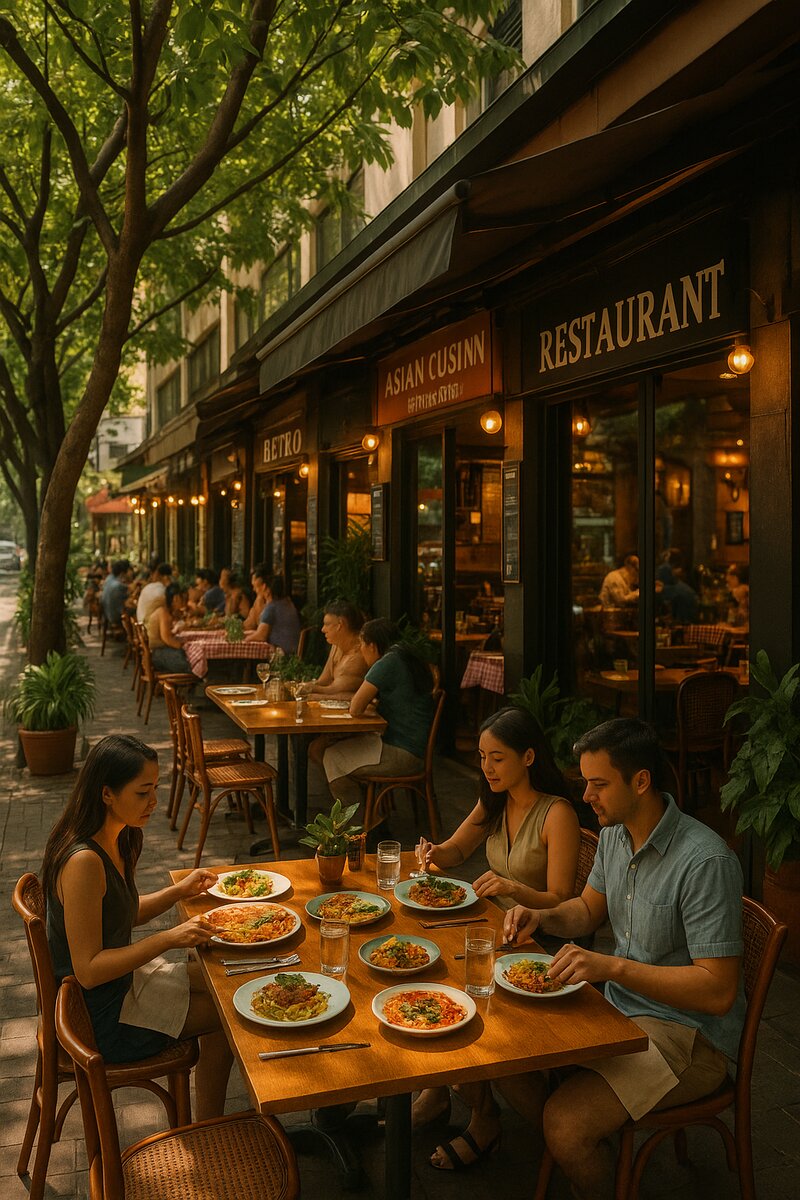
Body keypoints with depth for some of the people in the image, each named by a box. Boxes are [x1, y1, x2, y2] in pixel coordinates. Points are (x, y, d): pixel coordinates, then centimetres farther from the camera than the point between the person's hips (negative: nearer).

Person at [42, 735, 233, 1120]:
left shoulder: (114, 840, -1)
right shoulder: (84, 862, -31)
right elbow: (88, 969, -29)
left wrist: (180, 890, 0)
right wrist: (169, 938, -31)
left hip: (121, 977, 9)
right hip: (102, 1016, -9)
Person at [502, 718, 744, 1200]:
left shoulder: (706, 861, -27)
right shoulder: (616, 833, 0)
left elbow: (718, 991, -27)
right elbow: (589, 910, 17)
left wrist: (613, 966, -30)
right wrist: (541, 916, -4)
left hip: (688, 1033, -8)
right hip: (620, 1003, 8)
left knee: (566, 1124, -22)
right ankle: (569, 1155, 21)